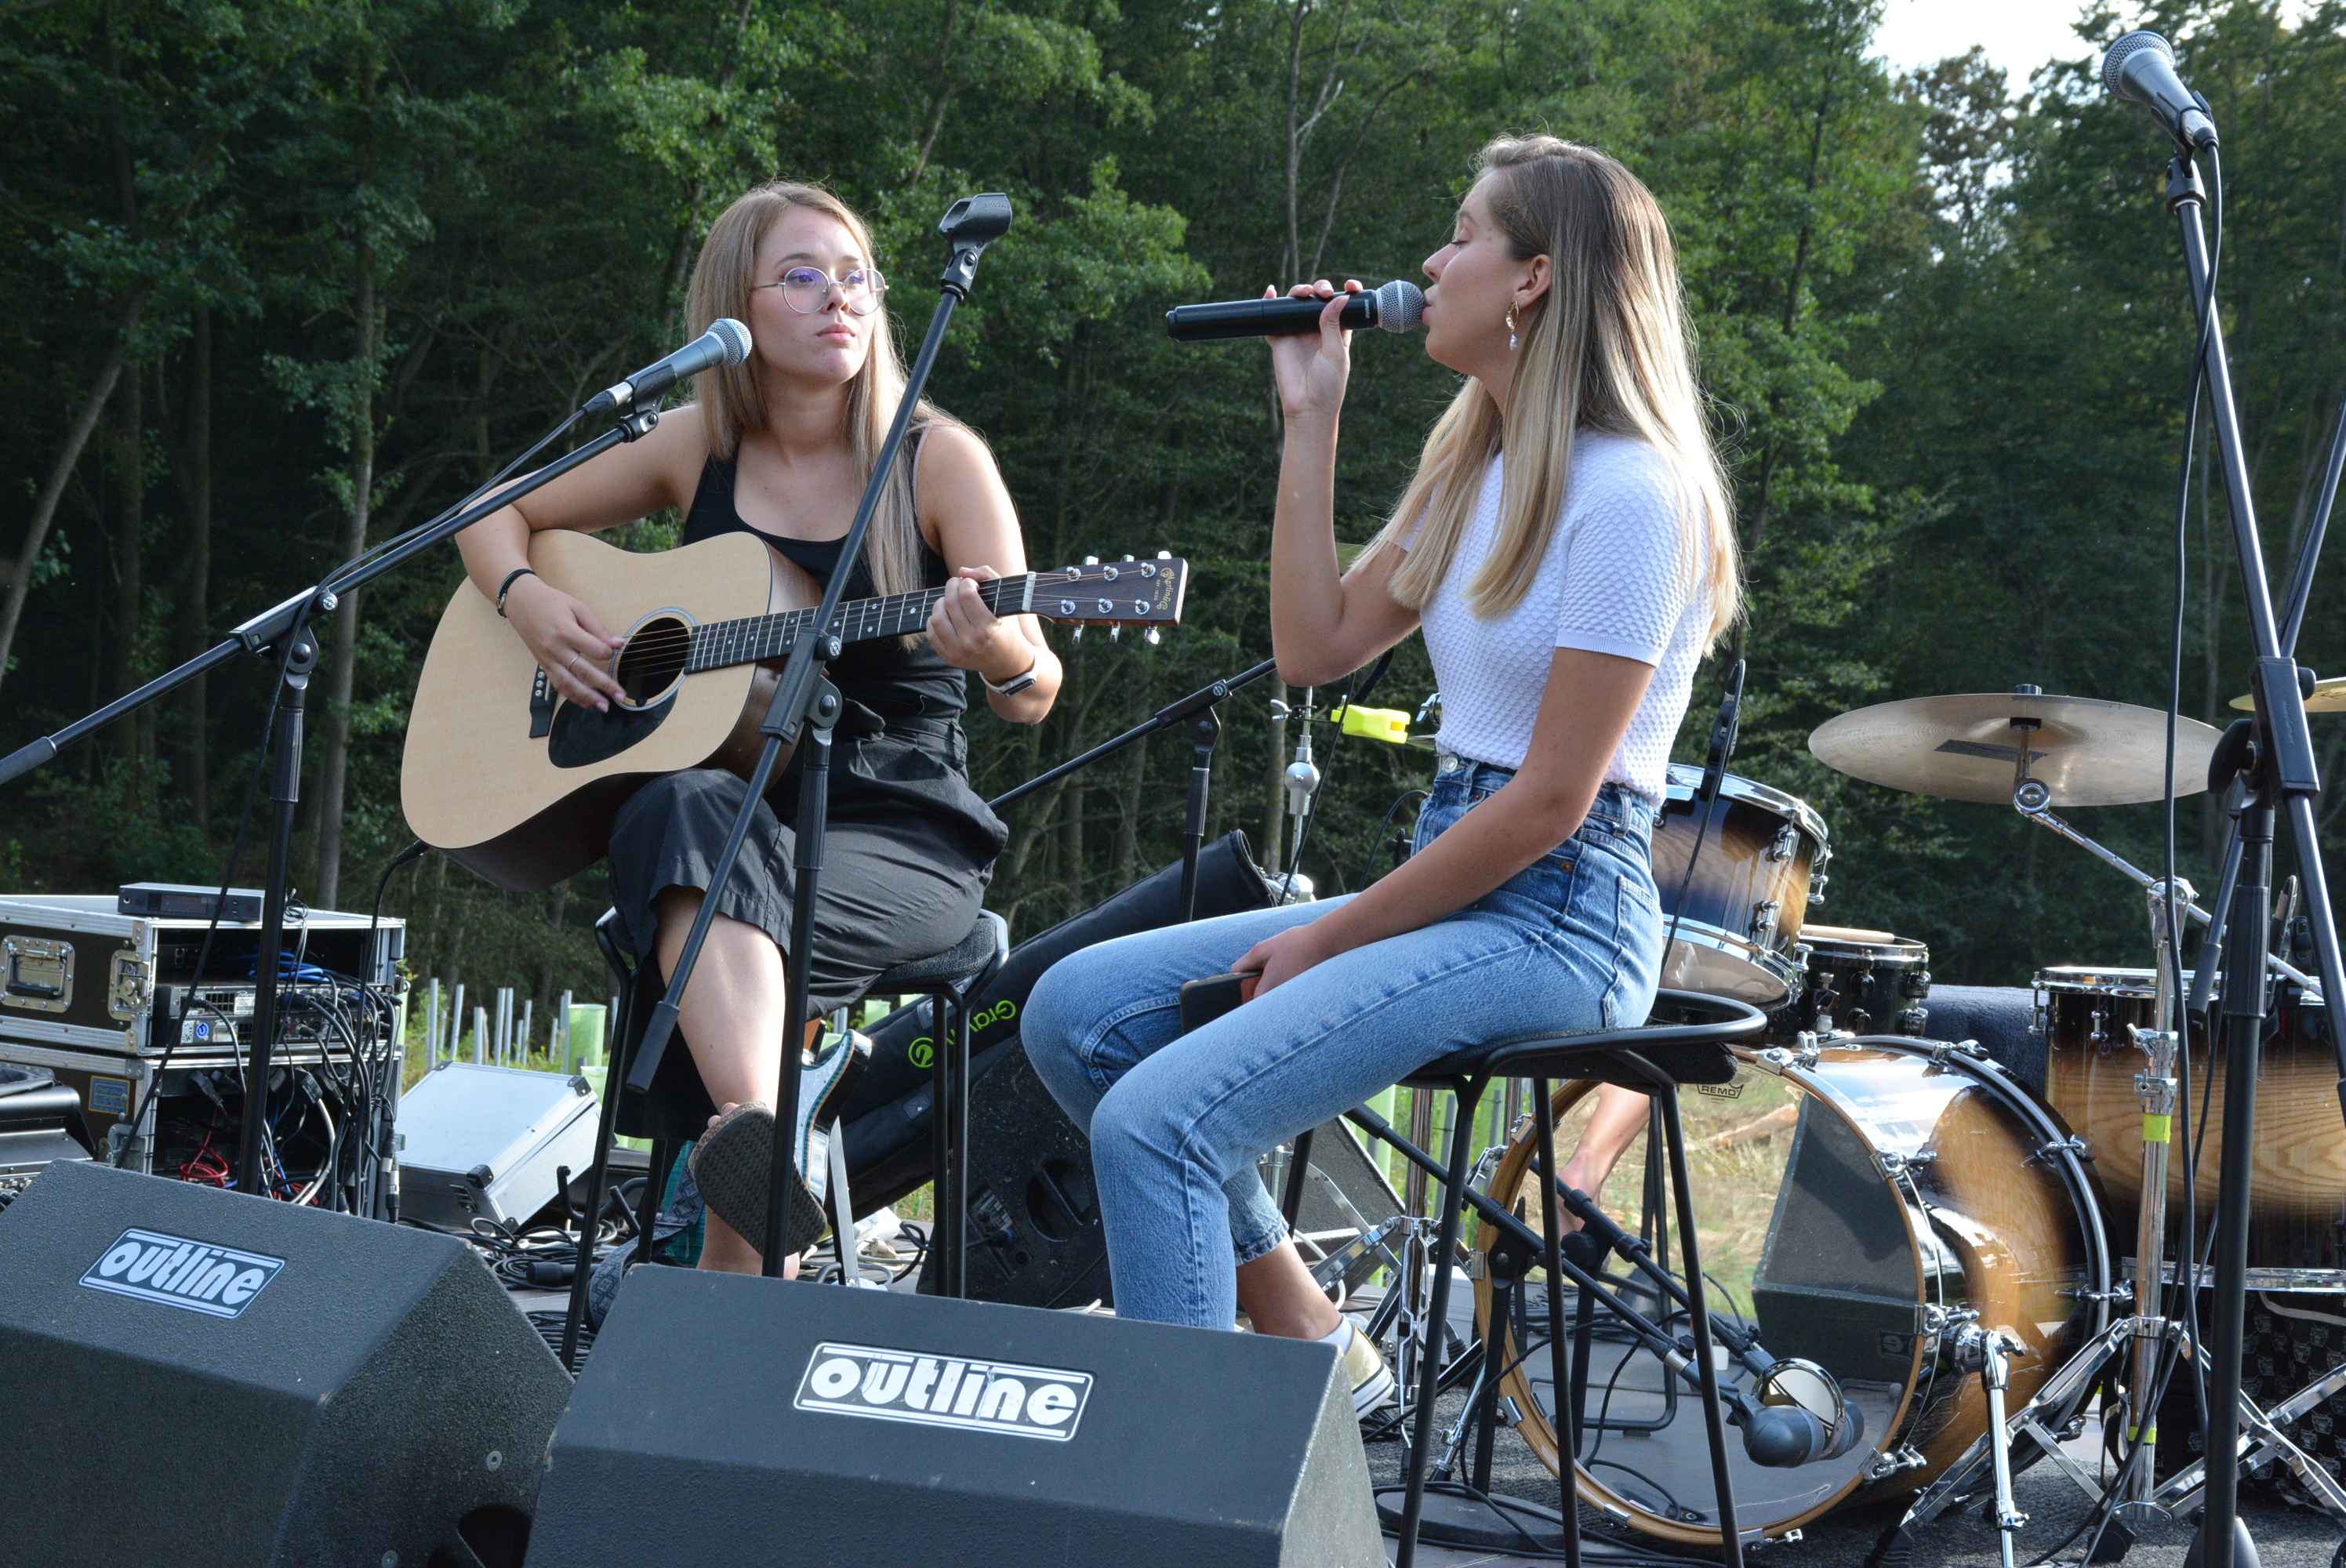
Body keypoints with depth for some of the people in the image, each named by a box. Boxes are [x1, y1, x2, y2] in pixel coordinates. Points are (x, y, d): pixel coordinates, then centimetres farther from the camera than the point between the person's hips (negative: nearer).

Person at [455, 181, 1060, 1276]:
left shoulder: (937, 459, -1)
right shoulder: (699, 446, 8)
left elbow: (1033, 698, -7)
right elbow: (496, 518, 19)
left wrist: (998, 654, -32)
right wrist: (529, 603, -3)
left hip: (904, 836, -2)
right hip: (741, 803, 2)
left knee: (719, 902, -33)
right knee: (690, 814, -35)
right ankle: (755, 1134, -53)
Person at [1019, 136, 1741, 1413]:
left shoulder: (1631, 492, -15)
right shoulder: (1477, 464, 15)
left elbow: (1553, 799, -17)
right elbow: (1316, 647, 11)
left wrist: (1335, 938, -12)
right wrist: (1310, 421, 8)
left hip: (1557, 917, -9)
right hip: (1449, 882, 10)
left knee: (1156, 1118, -22)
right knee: (1078, 1010, 1)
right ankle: (1309, 1343, 6)